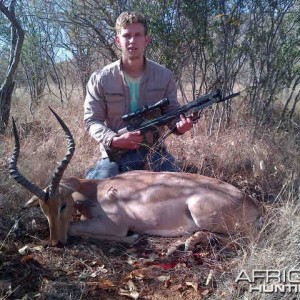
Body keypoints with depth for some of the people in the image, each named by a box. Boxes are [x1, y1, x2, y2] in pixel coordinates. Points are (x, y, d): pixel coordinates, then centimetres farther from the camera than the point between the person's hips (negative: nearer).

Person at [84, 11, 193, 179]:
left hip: (153, 152, 2)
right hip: (115, 154, -1)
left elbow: (172, 111, 6)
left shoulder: (164, 76, -1)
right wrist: (114, 140, -21)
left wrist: (179, 125, -19)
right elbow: (92, 120, -4)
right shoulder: (100, 79, -7)